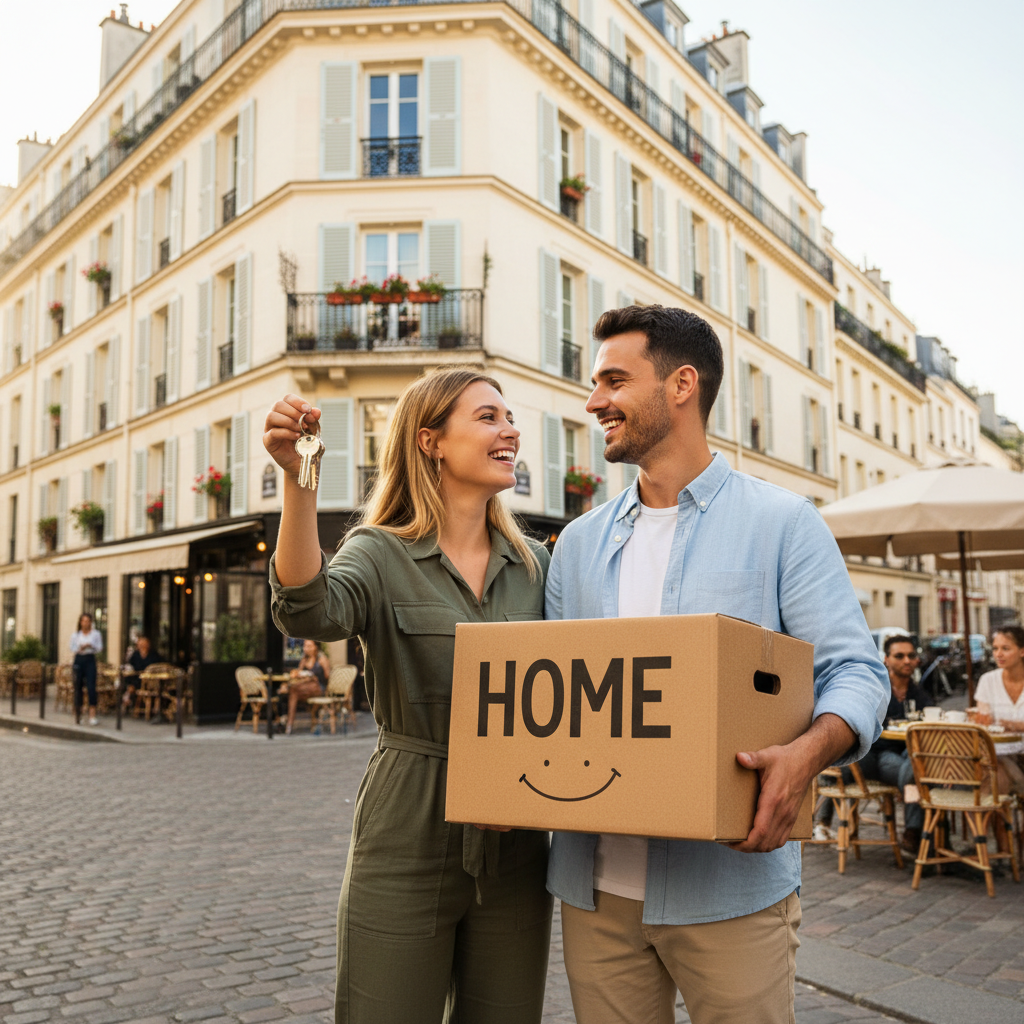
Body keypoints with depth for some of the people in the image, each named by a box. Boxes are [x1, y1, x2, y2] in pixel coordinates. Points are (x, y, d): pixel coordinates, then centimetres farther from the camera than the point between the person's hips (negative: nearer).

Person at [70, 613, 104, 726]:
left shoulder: (96, 634, 6)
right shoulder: (75, 635, 11)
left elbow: (99, 648, 2)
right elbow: (72, 649, 8)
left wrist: (91, 646, -17)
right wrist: (79, 648, -12)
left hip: (90, 660, -2)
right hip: (78, 660, 2)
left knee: (91, 687, -12)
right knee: (78, 687, 3)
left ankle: (92, 715, -15)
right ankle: (77, 712, 16)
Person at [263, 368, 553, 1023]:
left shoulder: (534, 564, 7)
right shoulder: (381, 553, -5)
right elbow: (310, 612, -26)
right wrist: (299, 480, -38)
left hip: (515, 850, 4)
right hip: (407, 846, -4)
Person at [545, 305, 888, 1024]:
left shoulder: (782, 523, -1)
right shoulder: (579, 543, 12)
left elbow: (855, 670, -6)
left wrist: (809, 750, -26)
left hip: (731, 884, -4)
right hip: (596, 882, 4)